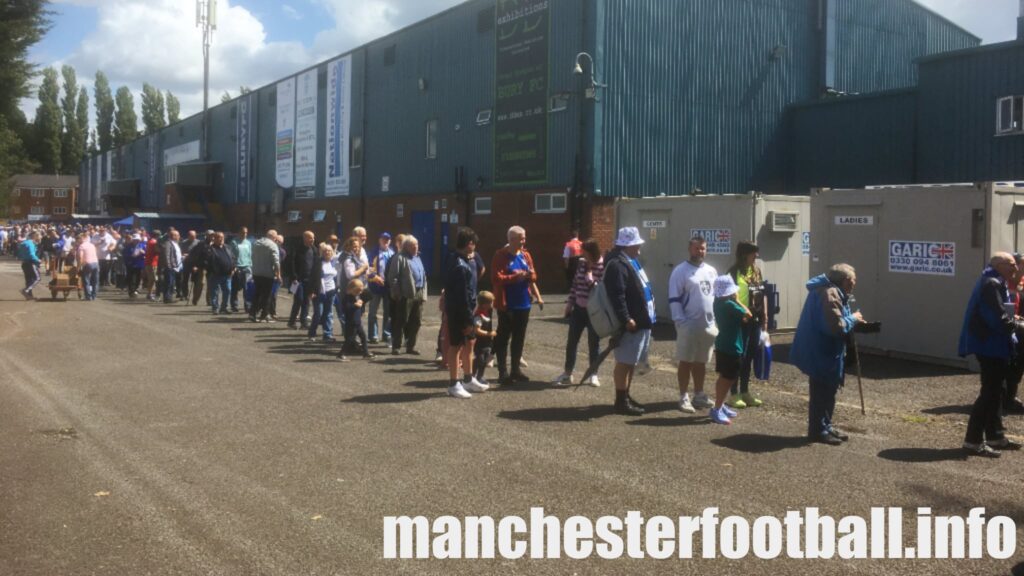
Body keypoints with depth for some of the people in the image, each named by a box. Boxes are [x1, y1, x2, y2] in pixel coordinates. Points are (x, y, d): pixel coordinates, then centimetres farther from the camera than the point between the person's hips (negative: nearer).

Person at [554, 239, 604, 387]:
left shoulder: (603, 267, -14)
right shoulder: (581, 263, 2)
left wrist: (592, 281, -26)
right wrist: (570, 302, 10)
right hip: (578, 308, 5)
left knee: (593, 343, 7)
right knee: (571, 341, 8)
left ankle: (593, 375, 21)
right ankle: (567, 374, 19)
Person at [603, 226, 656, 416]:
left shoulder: (630, 262, 17)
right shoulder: (617, 265, -17)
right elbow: (617, 296, -24)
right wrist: (626, 319, -27)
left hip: (640, 322, 10)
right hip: (630, 324, -10)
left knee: (631, 362, 17)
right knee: (624, 362, -4)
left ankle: (625, 396, 26)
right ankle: (621, 401, 2)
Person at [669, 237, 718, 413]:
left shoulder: (711, 271, 11)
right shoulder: (680, 271, -9)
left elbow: (717, 295, 19)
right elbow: (674, 300, -12)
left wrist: (717, 319, 10)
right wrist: (681, 322, -18)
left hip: (708, 325, 6)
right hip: (689, 325, -6)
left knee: (701, 362, 14)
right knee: (685, 362, 0)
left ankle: (699, 395, 23)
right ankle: (684, 397, 6)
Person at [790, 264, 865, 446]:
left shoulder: (830, 291, 13)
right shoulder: (830, 294, -22)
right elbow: (836, 326, -28)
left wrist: (852, 321, 8)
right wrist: (853, 319, -11)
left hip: (822, 350, 11)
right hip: (821, 352, -11)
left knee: (827, 391, 18)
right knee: (822, 392, -2)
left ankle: (825, 427, 27)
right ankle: (818, 430, 6)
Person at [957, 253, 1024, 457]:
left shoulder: (997, 284, 17)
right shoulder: (991, 284, -17)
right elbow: (999, 320, -23)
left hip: (995, 346, 11)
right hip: (989, 345, -11)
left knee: (995, 391, 17)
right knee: (990, 392, -8)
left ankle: (995, 436, 26)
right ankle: (973, 441, -5)